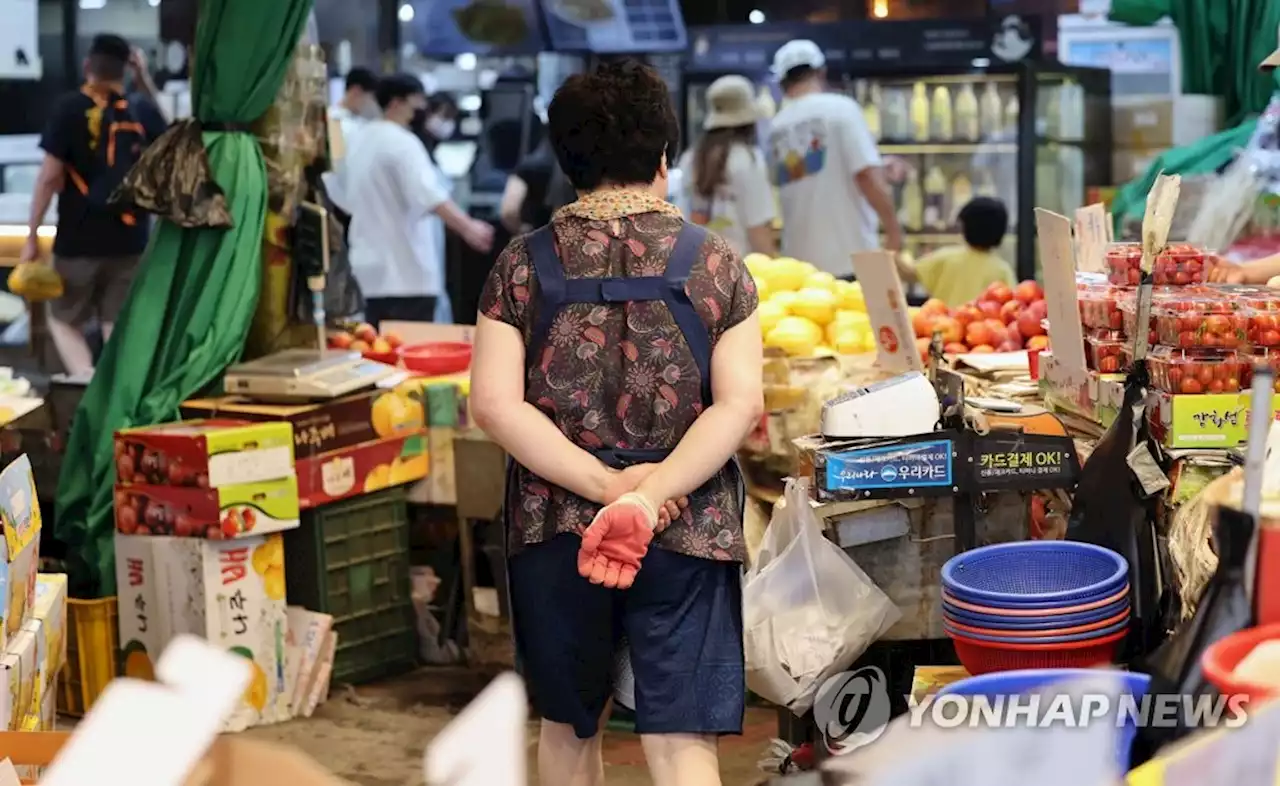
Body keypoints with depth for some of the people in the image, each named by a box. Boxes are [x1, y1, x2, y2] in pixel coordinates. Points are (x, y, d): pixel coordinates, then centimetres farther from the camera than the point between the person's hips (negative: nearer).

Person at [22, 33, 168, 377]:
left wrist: (31, 235, -4)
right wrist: (145, 80, 20)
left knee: (64, 320, 11)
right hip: (129, 239, 3)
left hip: (79, 240, -3)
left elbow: (50, 177, -11)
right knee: (117, 326, 9)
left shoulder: (70, 108, -8)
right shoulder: (141, 112, 3)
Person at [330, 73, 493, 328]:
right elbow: (429, 195, -26)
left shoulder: (362, 140, 14)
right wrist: (467, 227, -33)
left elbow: (341, 194, 24)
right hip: (407, 269, -9)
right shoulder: (402, 142, -12)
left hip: (373, 267, 9)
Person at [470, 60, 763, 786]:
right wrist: (651, 494, -17)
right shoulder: (714, 262, 0)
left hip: (554, 529, 1)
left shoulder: (524, 266, 1)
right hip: (685, 533, -1)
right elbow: (740, 404, -11)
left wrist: (605, 485, -12)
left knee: (569, 725, 19)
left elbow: (496, 405, -9)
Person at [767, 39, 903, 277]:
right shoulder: (840, 108, -5)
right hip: (851, 257, -5)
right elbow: (868, 176, -14)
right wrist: (893, 229, -6)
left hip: (800, 260, 5)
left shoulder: (775, 127, 11)